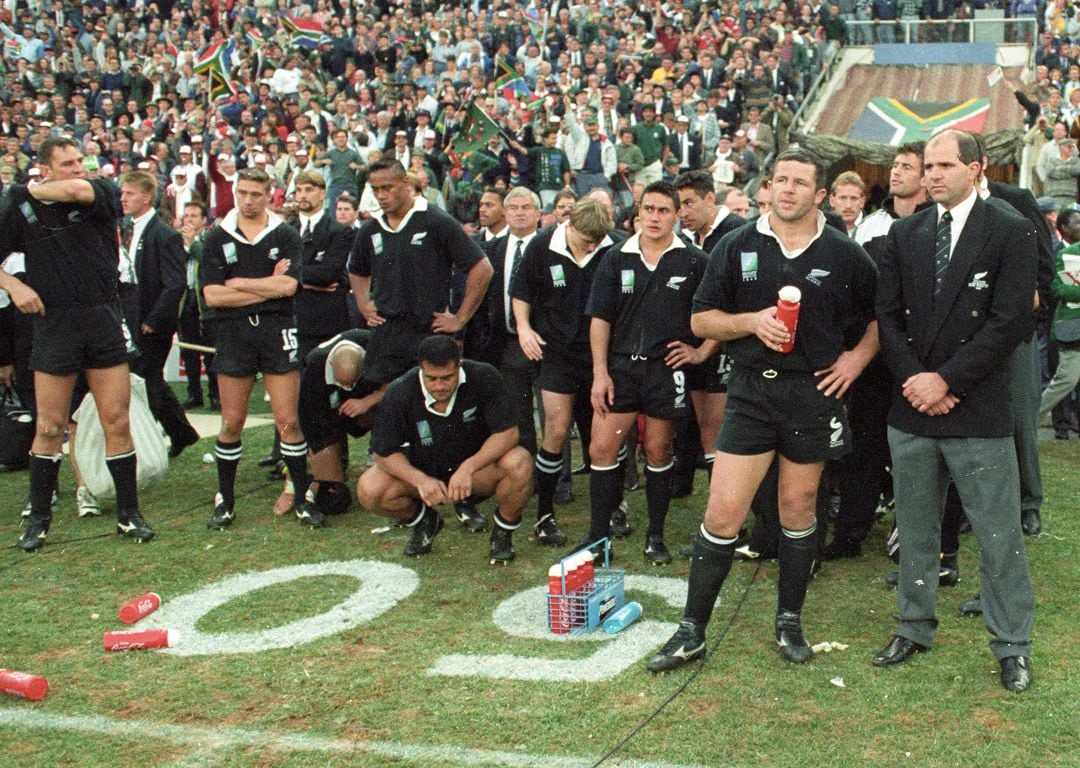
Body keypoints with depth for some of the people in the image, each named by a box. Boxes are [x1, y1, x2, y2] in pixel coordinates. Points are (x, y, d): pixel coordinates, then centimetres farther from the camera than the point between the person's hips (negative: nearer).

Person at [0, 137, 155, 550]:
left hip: (104, 322, 0)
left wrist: (34, 189, -5)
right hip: (53, 326, 0)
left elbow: (77, 190, -21)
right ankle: (38, 519, 18)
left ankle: (129, 513, 14)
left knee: (117, 422, 2)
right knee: (49, 428, 4)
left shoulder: (102, 194, 2)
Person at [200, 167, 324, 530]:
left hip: (277, 330, -1)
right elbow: (212, 295, -4)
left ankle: (302, 498, 8)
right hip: (233, 333, 1)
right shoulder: (217, 238, 6)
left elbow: (288, 285, -10)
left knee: (288, 421, -2)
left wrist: (238, 283, -5)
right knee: (231, 423, 5)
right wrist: (267, 287, -6)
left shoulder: (285, 235, 4)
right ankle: (224, 501, 16)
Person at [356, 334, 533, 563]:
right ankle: (424, 522, 9)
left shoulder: (484, 378, -23)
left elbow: (508, 432, -22)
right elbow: (384, 452, -14)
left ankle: (503, 533, -2)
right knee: (369, 490, -25)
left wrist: (468, 468, -35)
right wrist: (420, 480, -33)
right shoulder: (399, 394, -21)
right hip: (424, 471, 1)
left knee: (520, 463, -33)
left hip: (478, 467, -1)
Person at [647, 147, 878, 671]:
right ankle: (691, 631, 5)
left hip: (814, 393, 1)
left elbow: (882, 316, 13)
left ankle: (789, 623, 26)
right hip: (751, 392, 0)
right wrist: (752, 321, -12)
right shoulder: (736, 248, 3)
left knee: (798, 510, 10)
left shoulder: (845, 256, 3)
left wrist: (858, 358, -2)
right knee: (723, 513, -5)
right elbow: (701, 319, 4)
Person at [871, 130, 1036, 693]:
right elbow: (887, 315, 5)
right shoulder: (904, 234, 9)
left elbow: (1010, 322, -11)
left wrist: (946, 380, -14)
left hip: (978, 411, -4)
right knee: (915, 529, 14)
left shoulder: (1011, 233, -4)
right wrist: (914, 379, -9)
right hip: (912, 408, 4)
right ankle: (915, 628, 29)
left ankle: (1012, 646, 15)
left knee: (999, 535, 2)